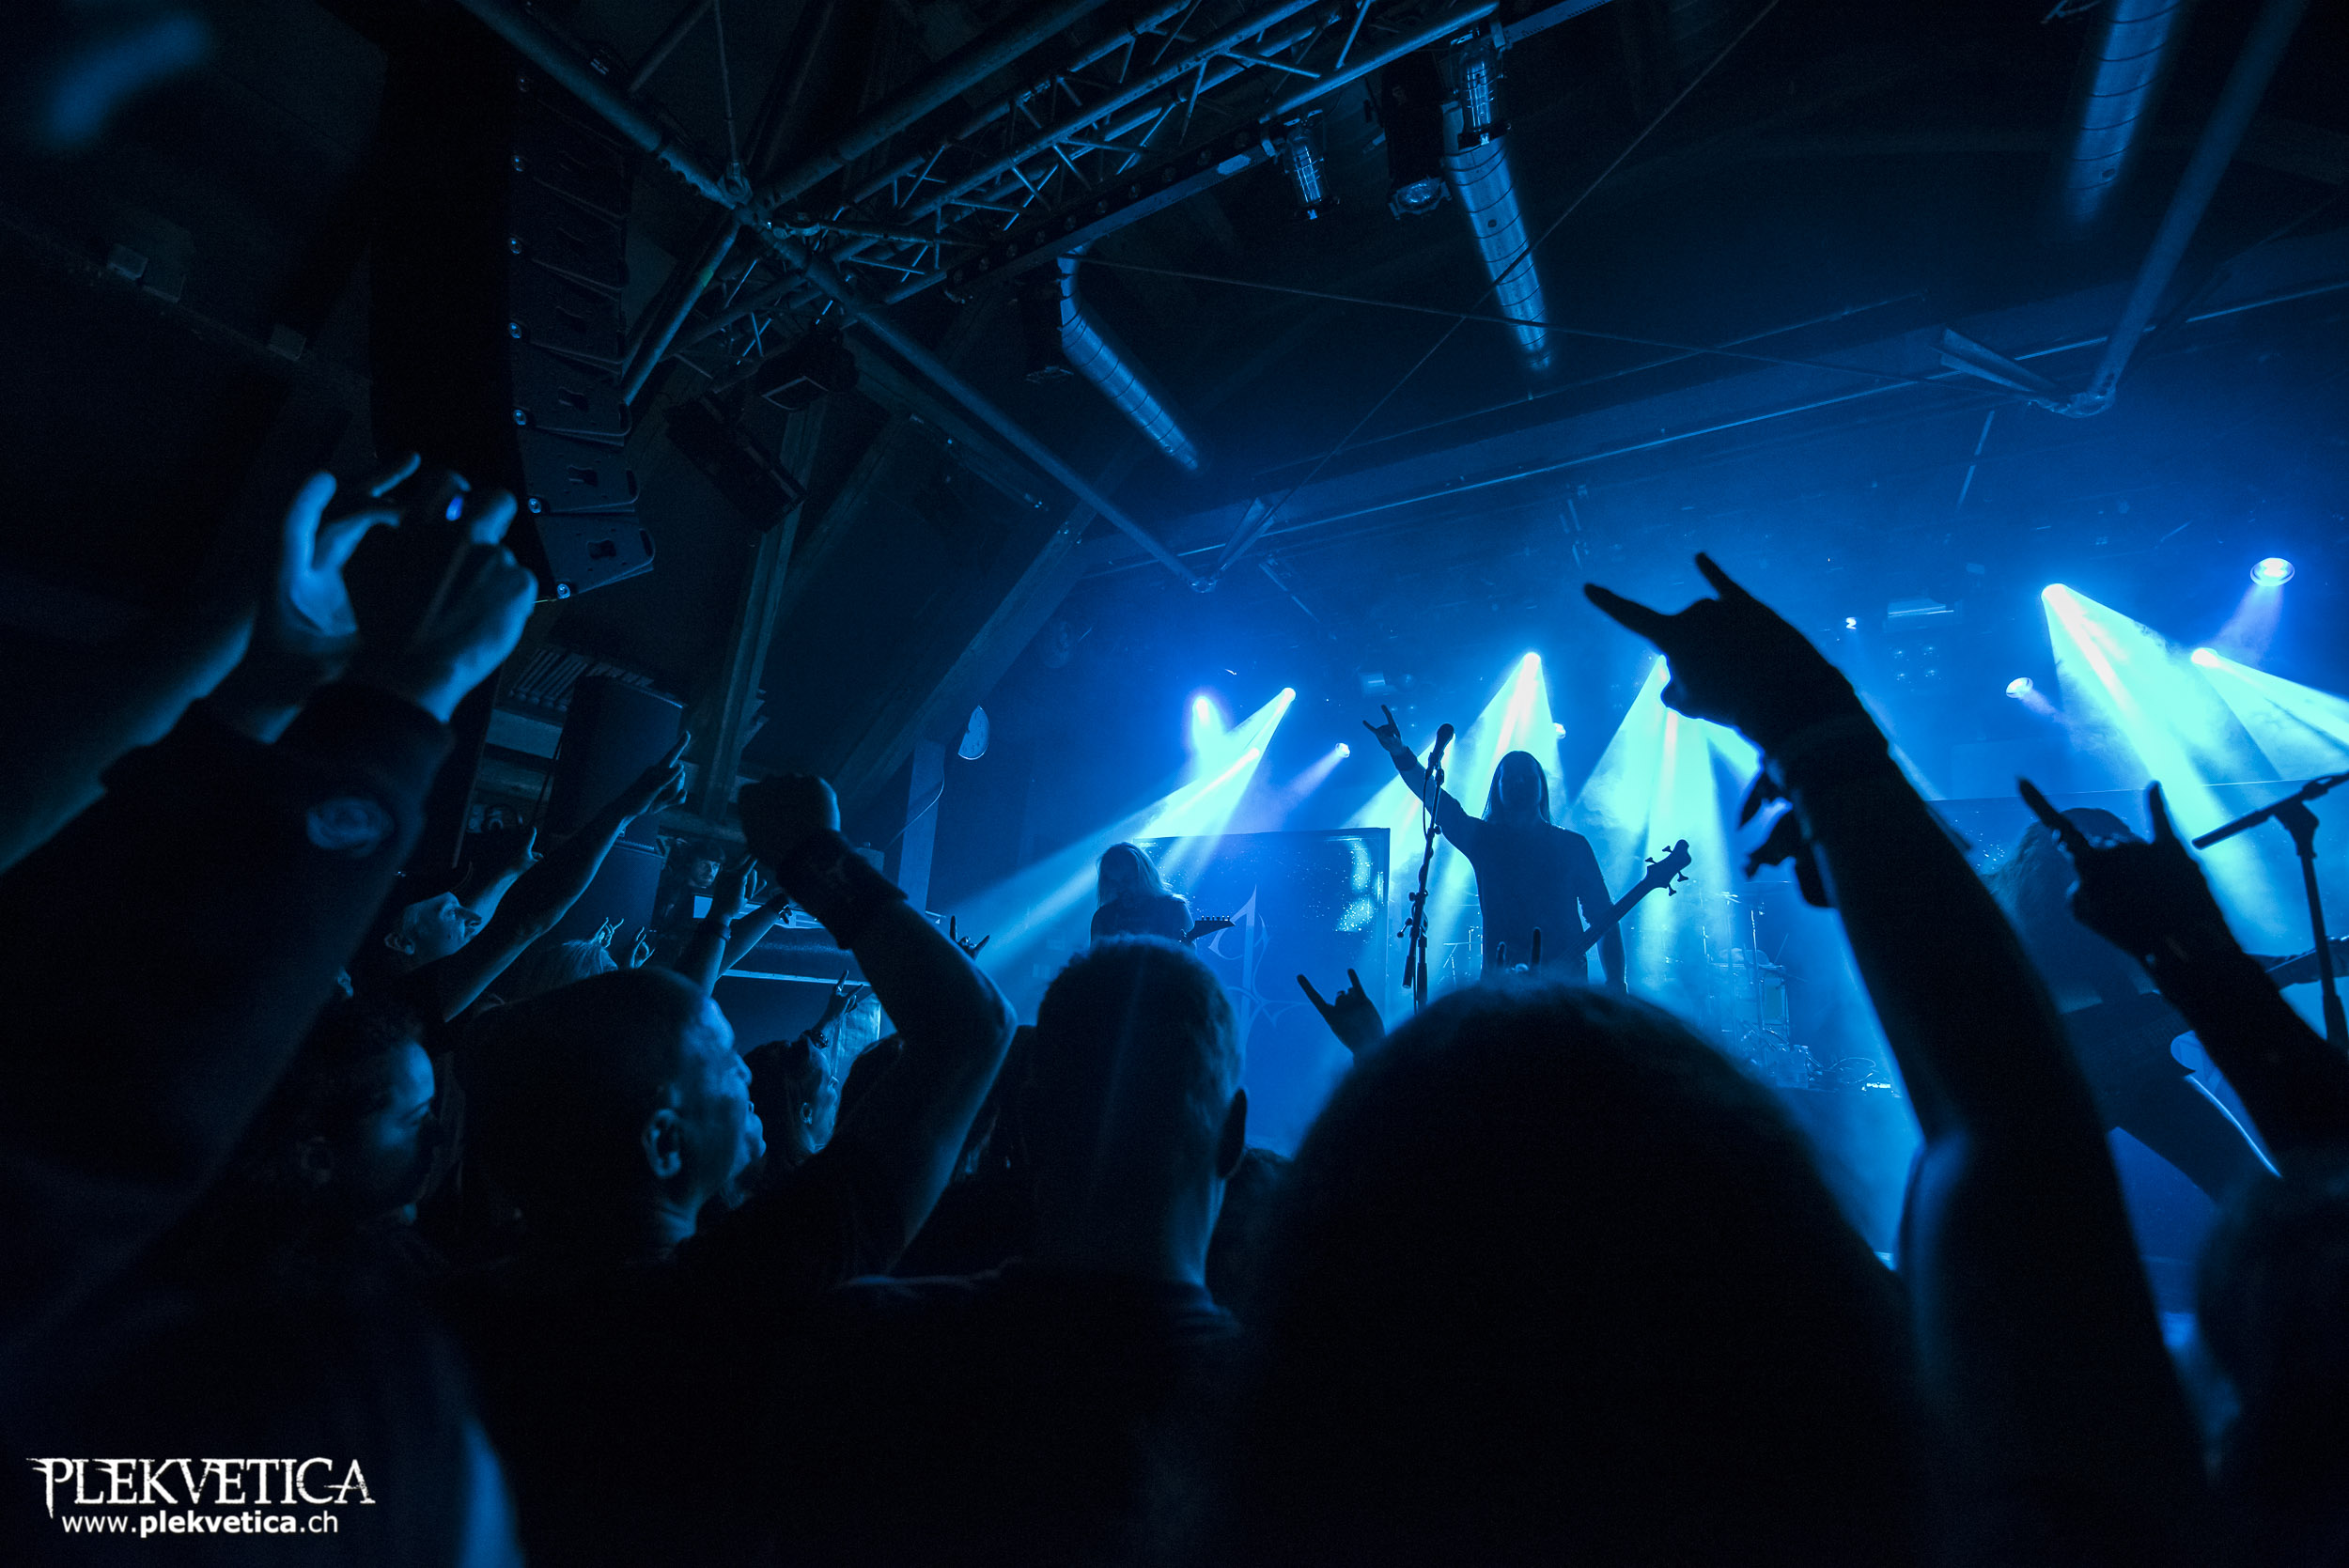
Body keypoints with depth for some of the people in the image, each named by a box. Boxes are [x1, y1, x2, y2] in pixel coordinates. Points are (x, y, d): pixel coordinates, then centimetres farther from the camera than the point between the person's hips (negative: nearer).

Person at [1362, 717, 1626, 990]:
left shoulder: (1572, 844, 10)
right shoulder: (1482, 837, 10)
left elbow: (1604, 918, 8)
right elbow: (1434, 797, -5)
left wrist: (1616, 982, -3)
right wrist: (1400, 753, -21)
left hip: (1565, 980, 0)